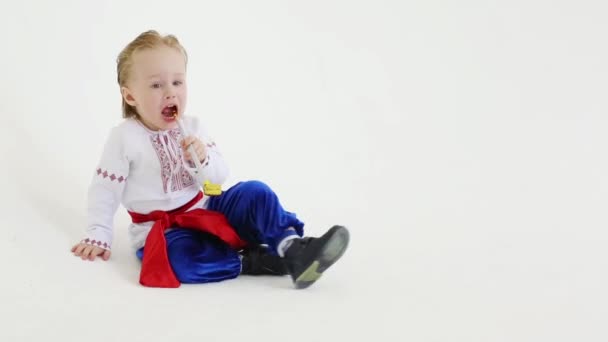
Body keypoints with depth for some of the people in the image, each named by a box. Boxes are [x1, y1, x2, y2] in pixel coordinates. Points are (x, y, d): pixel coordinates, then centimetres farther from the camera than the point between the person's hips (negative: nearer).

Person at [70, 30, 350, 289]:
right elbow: (105, 191, -5)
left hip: (206, 210, 5)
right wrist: (98, 237, -7)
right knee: (178, 257, -37)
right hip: (163, 228, -5)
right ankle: (251, 260, -29)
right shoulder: (124, 137, -11)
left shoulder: (191, 127, 2)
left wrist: (203, 160, -22)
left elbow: (220, 176, -1)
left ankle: (292, 247, -30)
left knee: (254, 192, -16)